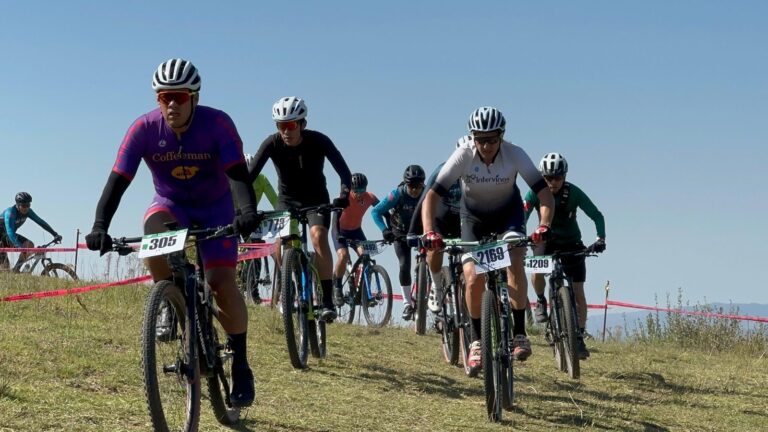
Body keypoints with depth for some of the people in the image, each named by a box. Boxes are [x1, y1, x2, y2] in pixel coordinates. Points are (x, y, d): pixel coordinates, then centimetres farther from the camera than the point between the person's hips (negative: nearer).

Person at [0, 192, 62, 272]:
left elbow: (41, 222, -9)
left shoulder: (27, 211, -12)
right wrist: (21, 247, -53)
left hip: (8, 237, 7)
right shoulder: (10, 213, -32)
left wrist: (55, 234, -18)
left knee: (30, 245, -17)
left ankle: (16, 269, -6)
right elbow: (10, 233, -42)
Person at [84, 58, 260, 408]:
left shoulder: (217, 124, -24)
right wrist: (100, 226, -39)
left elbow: (238, 174, -31)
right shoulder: (144, 129, -21)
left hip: (214, 208, -1)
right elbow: (118, 180, -25)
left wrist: (248, 210, -51)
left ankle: (240, 366, 1)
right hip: (170, 205, 1)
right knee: (154, 225, -35)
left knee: (222, 283, -16)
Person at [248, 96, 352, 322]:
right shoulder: (272, 143, -18)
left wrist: (344, 194, -47)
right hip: (287, 200, 2)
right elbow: (250, 174, -23)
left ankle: (327, 300, -27)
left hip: (316, 199, -2)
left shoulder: (318, 141, -22)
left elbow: (343, 170, -28)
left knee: (318, 236, -28)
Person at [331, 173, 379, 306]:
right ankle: (336, 288, -9)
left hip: (356, 230, 3)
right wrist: (338, 235, -50)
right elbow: (336, 216, -36)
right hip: (340, 230, -3)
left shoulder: (370, 198, -17)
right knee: (343, 256, -27)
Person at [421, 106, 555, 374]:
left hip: (508, 213, 0)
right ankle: (476, 340, 7)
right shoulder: (463, 156, -27)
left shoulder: (515, 155, -27)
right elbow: (432, 196, -27)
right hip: (474, 217, 0)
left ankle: (519, 333, -19)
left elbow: (545, 193, -29)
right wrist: (429, 232, -42)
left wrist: (544, 226, -47)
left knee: (515, 260, -28)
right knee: (473, 279, -15)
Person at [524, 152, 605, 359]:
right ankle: (541, 301, 0)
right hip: (546, 240, 0)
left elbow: (596, 215, -17)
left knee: (578, 291, -7)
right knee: (537, 272, -31)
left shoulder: (573, 193, -19)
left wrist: (600, 238, -32)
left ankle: (579, 337, 2)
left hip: (571, 243, 0)